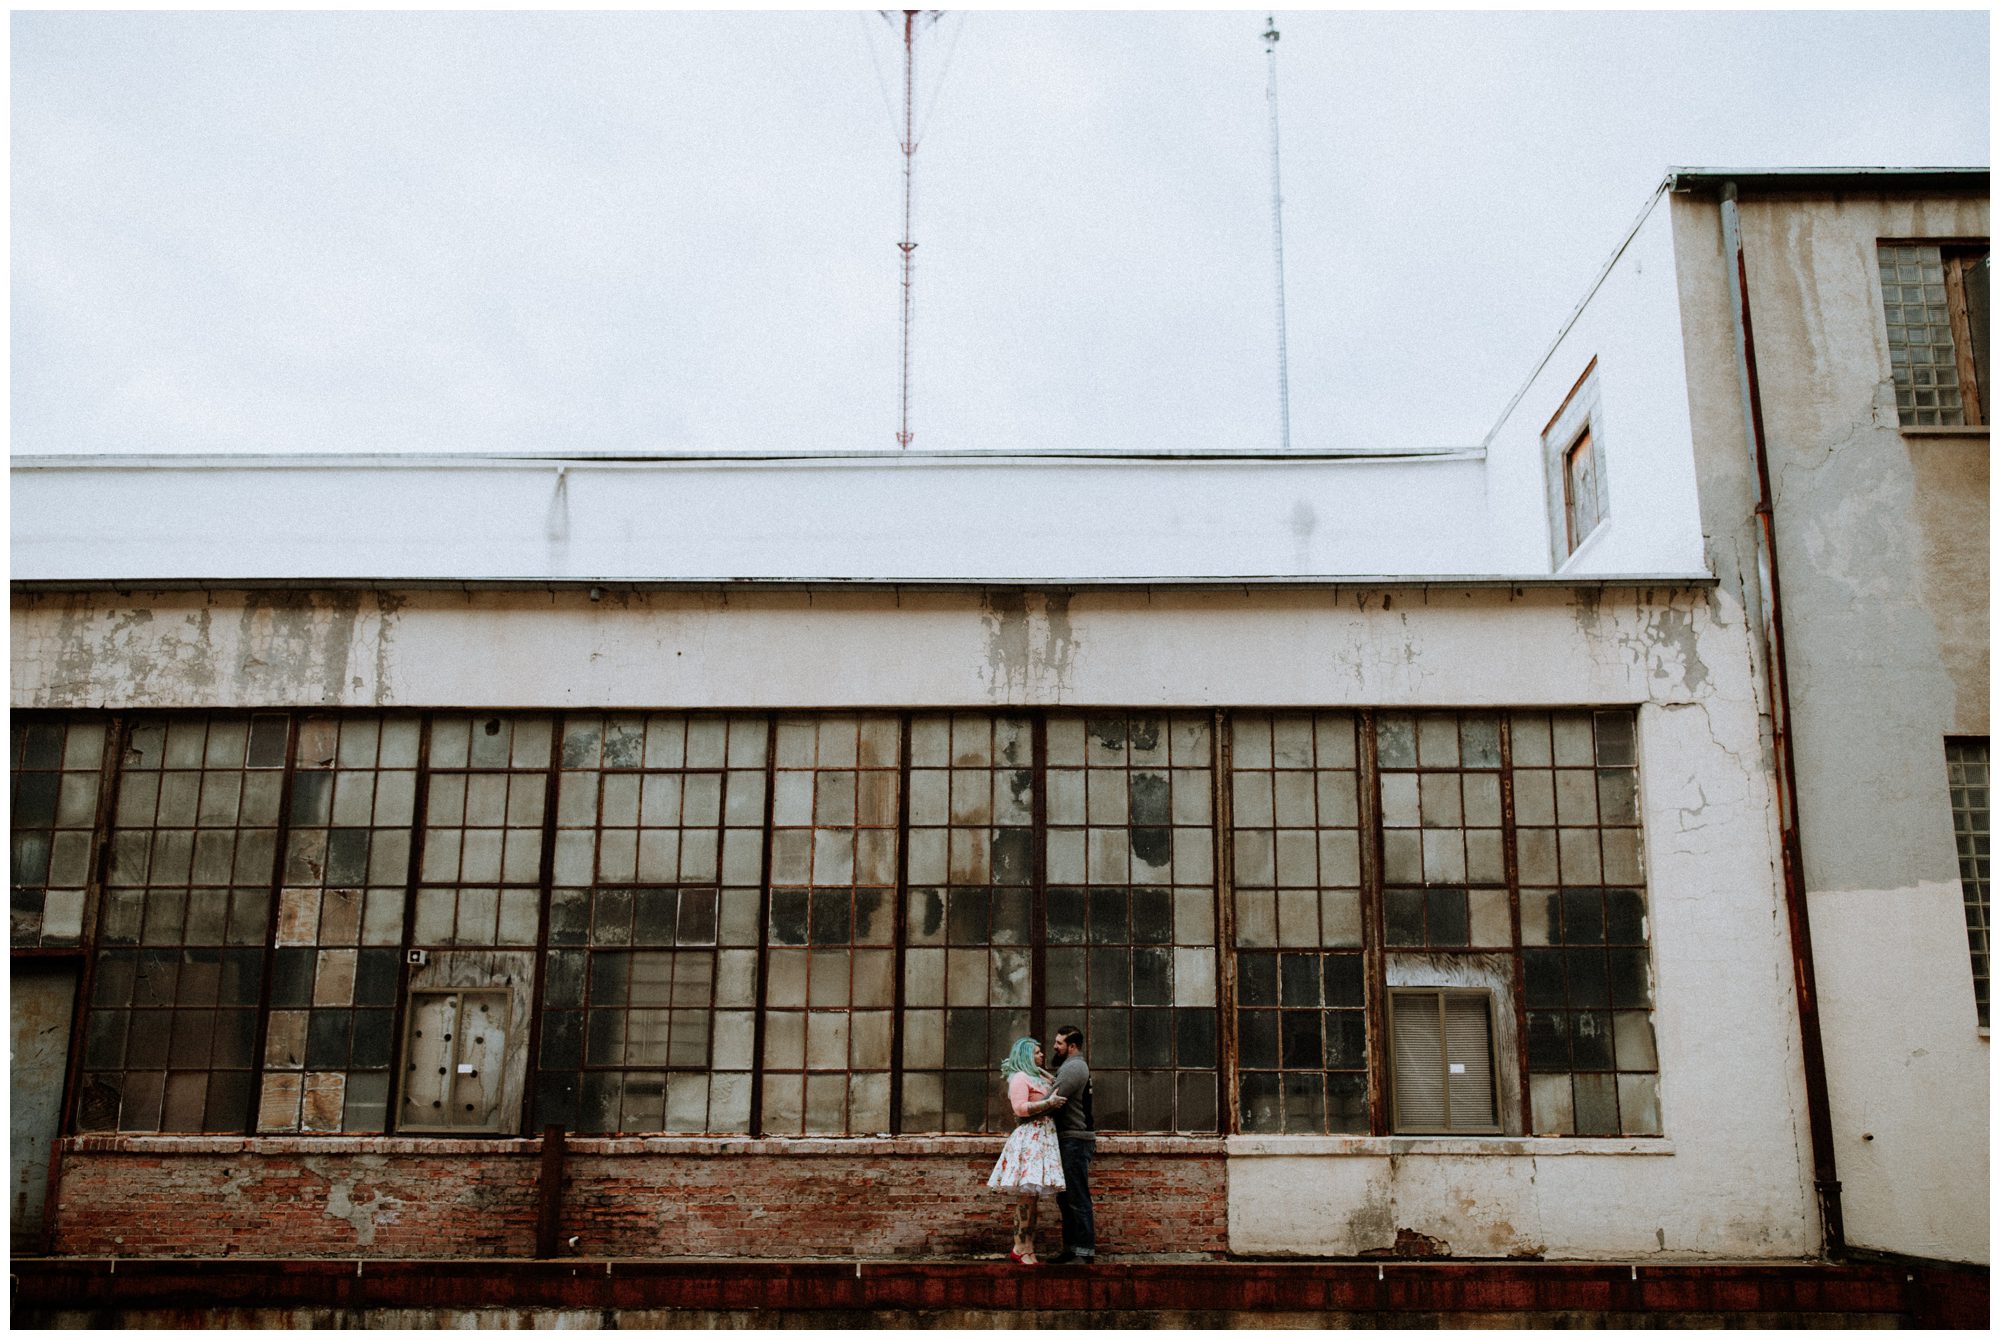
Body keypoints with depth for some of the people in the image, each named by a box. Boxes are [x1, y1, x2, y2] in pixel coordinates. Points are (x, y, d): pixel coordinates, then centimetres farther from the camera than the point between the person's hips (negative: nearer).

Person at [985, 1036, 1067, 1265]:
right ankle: (1022, 1250, -7)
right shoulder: (1020, 1077, -6)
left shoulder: (1040, 1076, 22)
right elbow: (1020, 1107, -17)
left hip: (1043, 1138, 9)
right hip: (1029, 1137, -9)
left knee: (1032, 1194, 8)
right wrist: (1048, 1103, -19)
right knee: (1028, 1194, -10)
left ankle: (1024, 1248, 11)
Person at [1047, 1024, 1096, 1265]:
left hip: (1075, 1140, -11)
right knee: (1065, 1198, 13)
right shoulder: (1071, 1067, 22)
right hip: (1069, 1139, 11)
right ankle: (1071, 1250, 17)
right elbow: (1058, 1096, 18)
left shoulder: (1074, 1067, -13)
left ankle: (1084, 1253, -8)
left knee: (1077, 1198, -9)